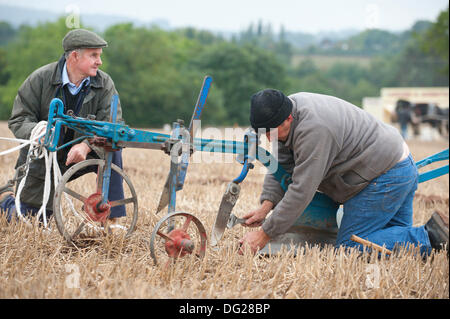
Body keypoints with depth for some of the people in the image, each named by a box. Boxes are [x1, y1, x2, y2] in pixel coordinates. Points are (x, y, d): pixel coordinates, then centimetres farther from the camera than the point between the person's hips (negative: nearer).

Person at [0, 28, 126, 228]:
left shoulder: (104, 84, -10)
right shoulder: (40, 79, -14)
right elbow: (18, 120, -13)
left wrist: (86, 146, -40)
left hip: (80, 157, 2)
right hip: (42, 160, -2)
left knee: (111, 153, -28)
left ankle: (112, 220, -18)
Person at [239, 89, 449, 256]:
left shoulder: (313, 129, -30)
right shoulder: (289, 107, 1)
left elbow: (301, 191, -29)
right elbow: (281, 164, 7)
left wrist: (264, 236, -25)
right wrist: (266, 206, -6)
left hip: (386, 178, -10)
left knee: (348, 246, -9)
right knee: (398, 232, 22)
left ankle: (429, 238, -13)